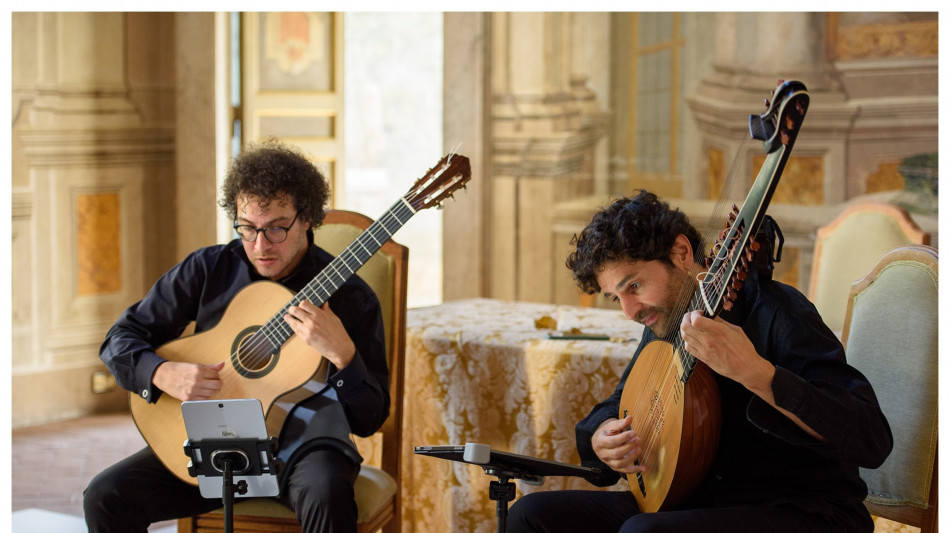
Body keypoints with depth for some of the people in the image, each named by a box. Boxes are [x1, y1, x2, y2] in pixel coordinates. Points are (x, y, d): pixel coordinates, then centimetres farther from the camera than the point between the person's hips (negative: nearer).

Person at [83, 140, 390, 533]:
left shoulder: (350, 298, -6)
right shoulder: (209, 269, 2)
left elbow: (369, 420, -8)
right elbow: (121, 339, 6)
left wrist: (342, 353, -27)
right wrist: (163, 375, -16)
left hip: (296, 442, -4)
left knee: (327, 493, -39)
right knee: (105, 497, -17)